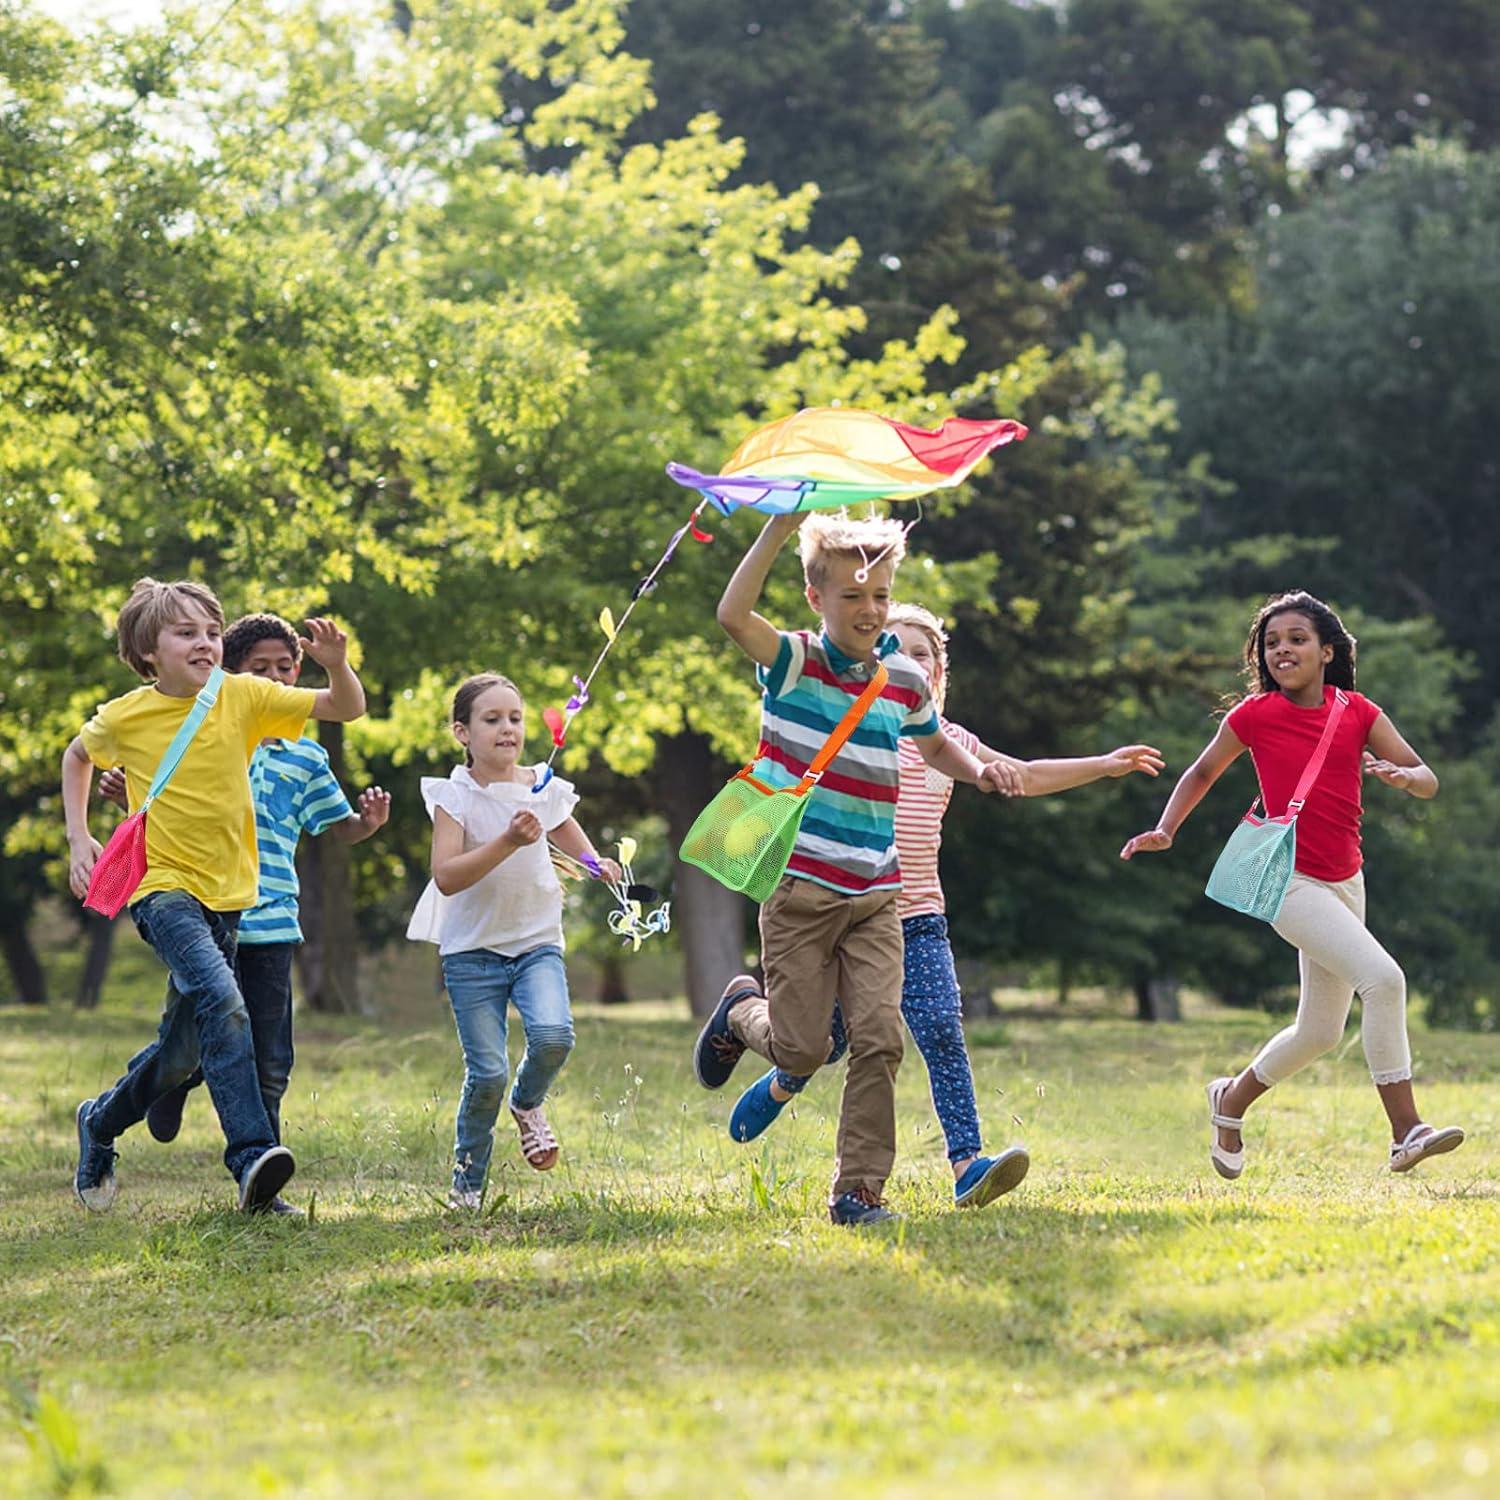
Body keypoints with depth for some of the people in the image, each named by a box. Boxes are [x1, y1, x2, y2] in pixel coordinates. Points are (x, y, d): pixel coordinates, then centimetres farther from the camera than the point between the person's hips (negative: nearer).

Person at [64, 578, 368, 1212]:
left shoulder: (243, 697, -2)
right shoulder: (124, 718, -5)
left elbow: (347, 709, -2)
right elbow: (77, 757, 18)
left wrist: (336, 665, -23)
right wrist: (78, 838, 8)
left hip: (227, 895, 4)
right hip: (163, 888, -4)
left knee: (182, 1050, 12)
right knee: (221, 1000, -30)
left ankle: (99, 1124, 39)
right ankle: (252, 1154, -35)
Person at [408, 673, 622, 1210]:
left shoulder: (544, 788, 3)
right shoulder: (455, 797, -9)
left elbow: (564, 830, 28)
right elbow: (446, 877, -22)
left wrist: (595, 862, 9)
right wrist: (508, 842, -31)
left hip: (537, 942, 2)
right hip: (472, 949, -2)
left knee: (553, 1035, -25)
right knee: (487, 1072, -9)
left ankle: (528, 1103, 10)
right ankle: (467, 1181, 14)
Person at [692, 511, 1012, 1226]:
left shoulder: (905, 678, 8)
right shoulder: (793, 662, -6)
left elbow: (933, 744, 29)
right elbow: (732, 614, -28)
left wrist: (975, 769, 8)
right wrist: (777, 529, -33)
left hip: (875, 893, 4)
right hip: (798, 883, -3)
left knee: (878, 1037, -8)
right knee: (804, 1045, -2)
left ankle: (858, 1189, -1)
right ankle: (742, 1010, 34)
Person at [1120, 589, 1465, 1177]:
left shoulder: (1356, 711, 3)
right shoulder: (1255, 714, -5)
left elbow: (1428, 783, 1)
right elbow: (1203, 772, 11)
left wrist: (1402, 776, -21)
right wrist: (1164, 831, -1)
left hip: (1345, 881, 6)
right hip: (1290, 881, -6)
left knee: (1320, 1031, 14)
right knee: (1383, 978, -24)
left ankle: (1232, 1100, 39)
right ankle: (1405, 1131, -22)